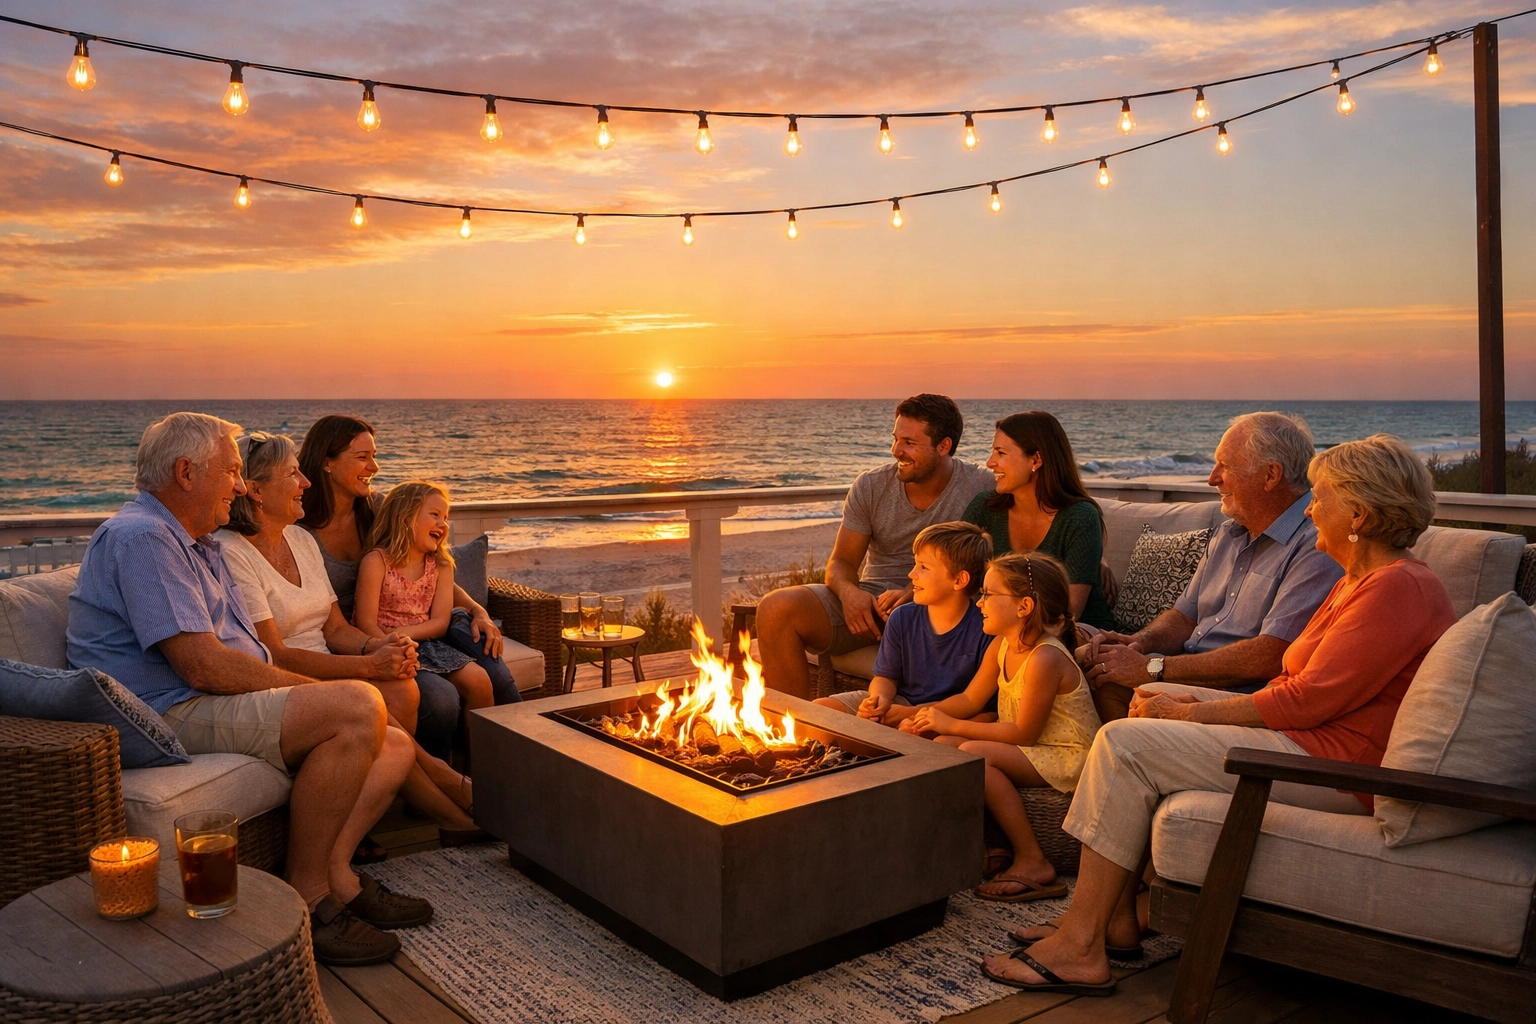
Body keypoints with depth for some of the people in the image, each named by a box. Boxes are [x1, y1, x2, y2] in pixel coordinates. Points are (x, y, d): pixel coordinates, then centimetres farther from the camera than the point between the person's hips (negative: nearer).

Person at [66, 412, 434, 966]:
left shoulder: (200, 545, 22)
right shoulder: (142, 538, -13)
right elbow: (202, 667, -22)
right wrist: (311, 689, -12)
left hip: (222, 705, 11)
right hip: (177, 715, -11)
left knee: (394, 746, 1)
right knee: (358, 706, -30)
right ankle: (307, 897, -19)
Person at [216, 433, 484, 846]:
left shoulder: (302, 539, 14)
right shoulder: (231, 553, -11)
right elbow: (274, 657, -18)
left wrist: (376, 645, -10)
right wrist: (370, 665, -23)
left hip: (327, 673, 7)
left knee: (402, 689, -24)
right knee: (372, 702, -30)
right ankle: (453, 816, -14)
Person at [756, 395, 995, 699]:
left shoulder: (981, 488, -6)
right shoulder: (870, 486, 3)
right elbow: (840, 562, 5)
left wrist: (913, 594, -23)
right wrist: (848, 591, -20)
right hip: (868, 599, 4)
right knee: (775, 608, -19)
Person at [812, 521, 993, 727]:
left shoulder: (984, 629, -15)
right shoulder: (902, 619, 0)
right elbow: (885, 677, 9)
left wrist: (913, 713, -20)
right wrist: (880, 699, -16)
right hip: (900, 703, 5)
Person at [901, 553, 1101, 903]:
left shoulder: (1044, 660, -25)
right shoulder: (1003, 645, 2)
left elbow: (1025, 733, -22)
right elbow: (971, 699, 10)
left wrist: (952, 725, -18)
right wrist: (926, 716, -7)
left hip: (1069, 757, -9)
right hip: (1033, 752, 9)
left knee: (975, 753, -28)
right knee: (943, 746, -6)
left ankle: (1032, 863, -17)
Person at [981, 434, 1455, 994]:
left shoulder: (1400, 589, -17)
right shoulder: (1360, 580, 17)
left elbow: (1308, 698, -22)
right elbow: (1300, 684, 13)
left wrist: (1191, 712, -13)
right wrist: (1198, 705, 0)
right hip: (1308, 734, 11)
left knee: (1126, 743, -17)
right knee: (1147, 704, 10)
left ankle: (1079, 948, -11)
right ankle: (1117, 914, 5)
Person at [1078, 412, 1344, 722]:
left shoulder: (1315, 548, -15)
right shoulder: (1228, 534, 17)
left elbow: (1270, 658, -23)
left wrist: (1152, 668, -20)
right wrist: (1140, 643, -2)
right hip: (1191, 677, 8)